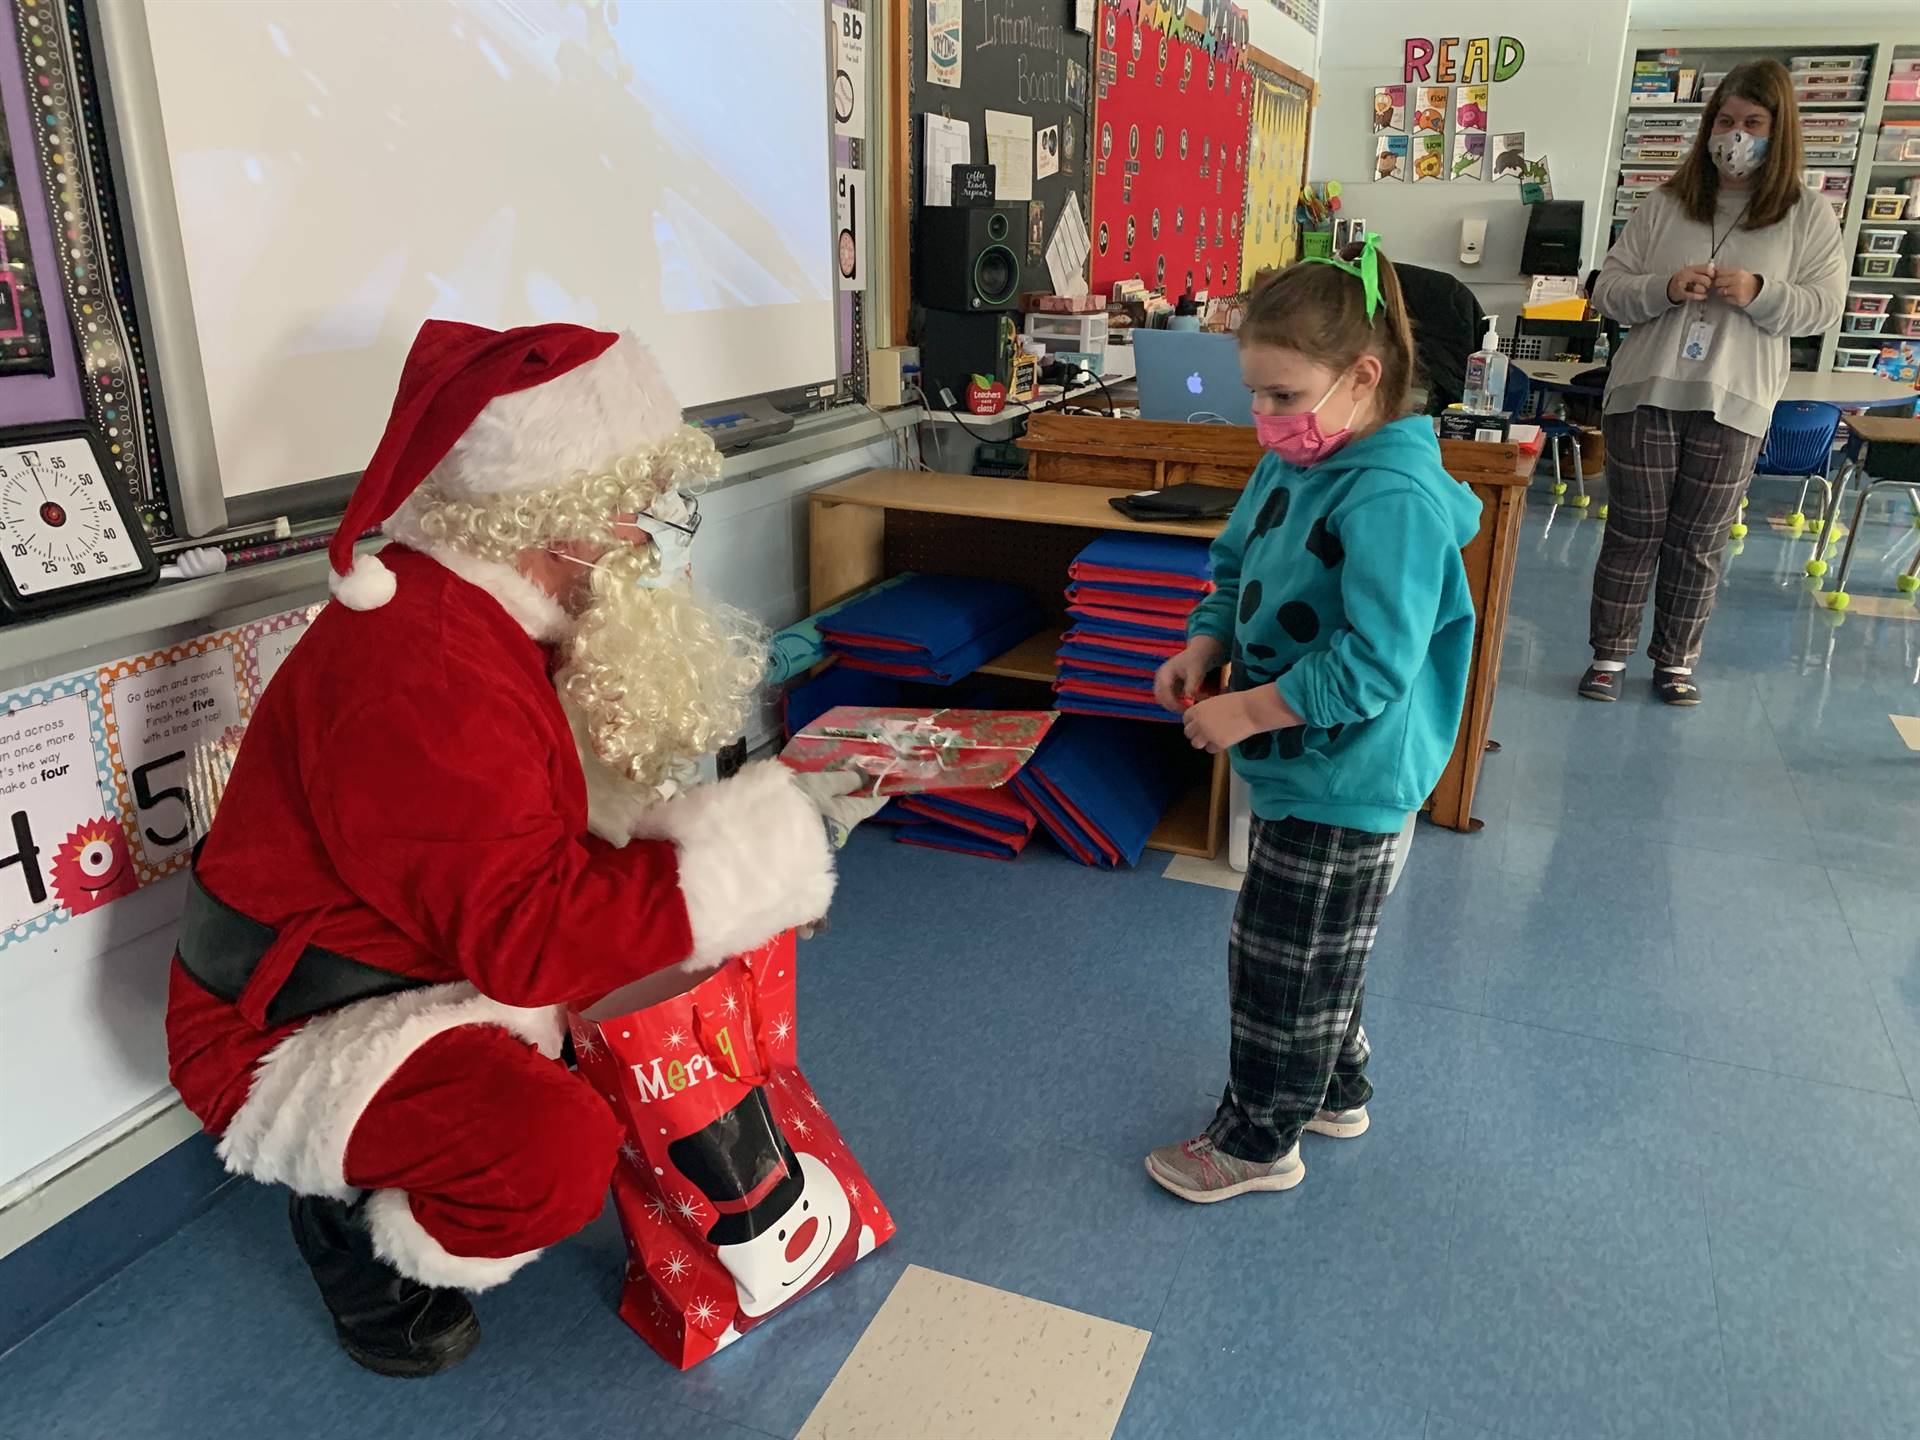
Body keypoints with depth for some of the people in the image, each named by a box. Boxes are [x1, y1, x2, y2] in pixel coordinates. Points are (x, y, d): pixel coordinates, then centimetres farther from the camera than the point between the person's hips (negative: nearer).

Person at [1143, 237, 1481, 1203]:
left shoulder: (1393, 498, -26)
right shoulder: (1291, 464, 2)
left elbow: (1371, 668, -29)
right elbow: (1237, 571, 16)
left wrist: (1244, 712, -24)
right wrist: (1204, 649, -2)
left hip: (1345, 783, -9)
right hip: (1299, 765, 9)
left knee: (1280, 965, 7)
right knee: (1311, 956, 25)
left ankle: (1258, 1140, 28)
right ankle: (1335, 1093, 47)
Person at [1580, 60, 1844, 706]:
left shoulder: (1808, 214, 4)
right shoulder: (1665, 204, 5)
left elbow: (1825, 306, 2)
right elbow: (1608, 290, 4)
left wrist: (1760, 294, -16)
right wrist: (1665, 289, -15)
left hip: (1734, 404, 0)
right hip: (1644, 392, 0)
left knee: (1699, 540, 7)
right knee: (1633, 531, 5)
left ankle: (1676, 659, 20)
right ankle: (1610, 653, 16)